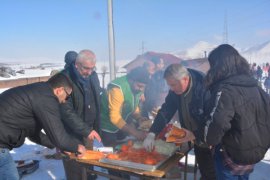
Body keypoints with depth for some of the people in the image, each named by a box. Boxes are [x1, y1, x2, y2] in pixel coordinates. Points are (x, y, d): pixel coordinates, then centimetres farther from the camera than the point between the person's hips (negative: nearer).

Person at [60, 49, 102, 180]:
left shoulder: (92, 75, 3)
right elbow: (67, 111, -22)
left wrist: (95, 128, 10)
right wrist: (86, 131, -23)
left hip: (88, 130, 6)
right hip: (71, 134, -5)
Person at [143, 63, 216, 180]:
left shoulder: (205, 89, -30)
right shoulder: (175, 90, -8)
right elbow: (166, 110, -6)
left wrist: (194, 134, -27)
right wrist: (152, 133, -15)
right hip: (198, 142, 6)